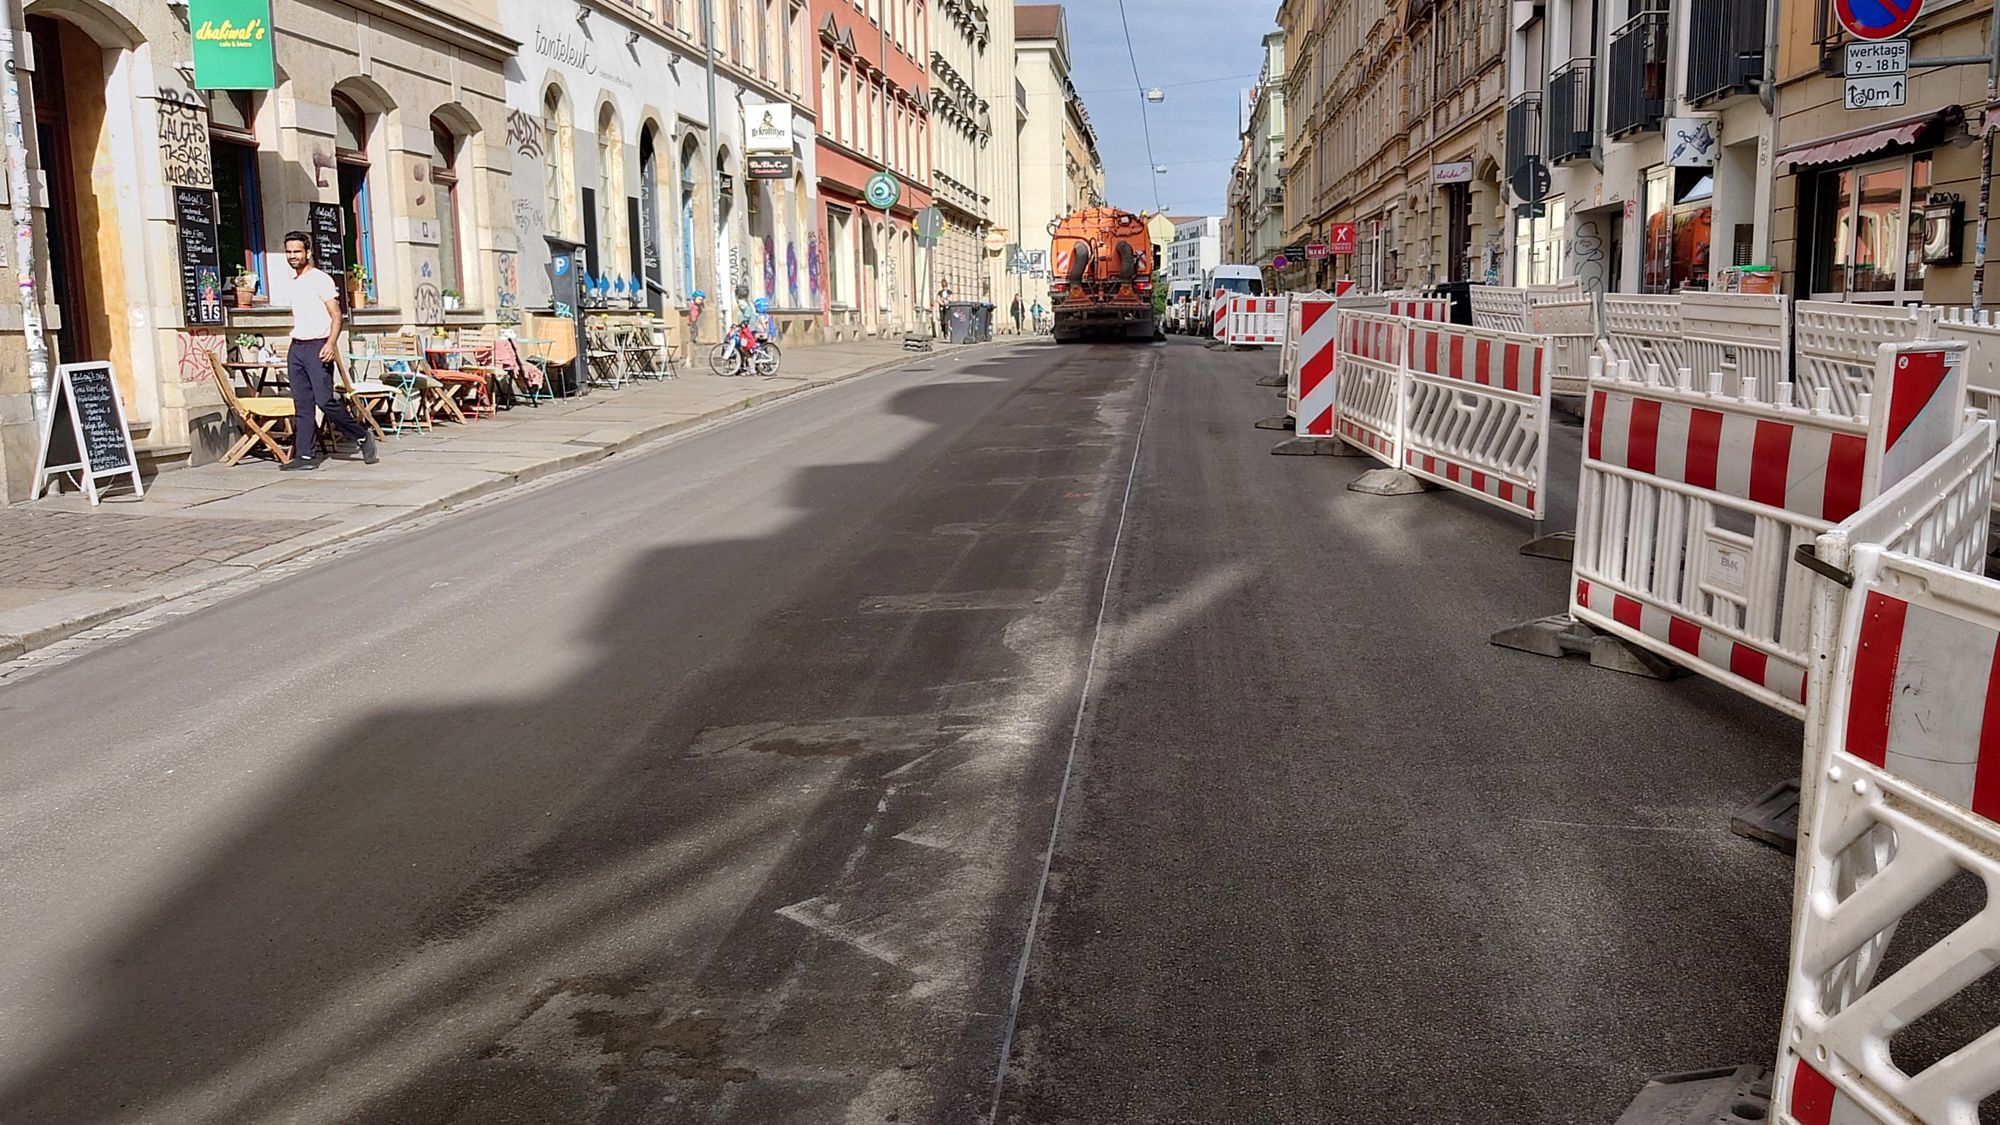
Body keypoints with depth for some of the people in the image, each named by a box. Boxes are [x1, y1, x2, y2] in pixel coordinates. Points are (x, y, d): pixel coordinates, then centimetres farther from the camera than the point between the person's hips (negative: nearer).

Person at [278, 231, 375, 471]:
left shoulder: (321, 279, -6)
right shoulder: (292, 282, 17)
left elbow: (336, 316, -12)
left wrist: (331, 343, -24)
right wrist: (296, 339, 20)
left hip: (317, 346, -7)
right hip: (296, 347, 7)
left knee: (324, 400, -13)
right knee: (302, 404, 3)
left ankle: (363, 436, 4)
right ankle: (305, 455, 3)